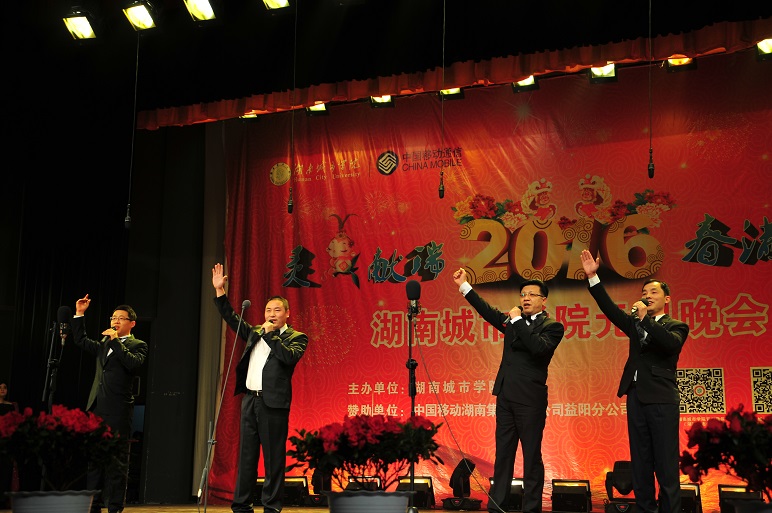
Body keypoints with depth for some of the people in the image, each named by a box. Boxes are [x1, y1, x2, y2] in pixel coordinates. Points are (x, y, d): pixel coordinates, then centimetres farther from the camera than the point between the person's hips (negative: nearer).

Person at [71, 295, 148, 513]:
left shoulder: (137, 345, 1)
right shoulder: (104, 343, 21)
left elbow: (134, 363, -17)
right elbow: (81, 340, 25)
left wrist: (116, 341, -15)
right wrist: (79, 314, 17)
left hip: (118, 412, -7)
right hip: (97, 409, 7)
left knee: (117, 461, -4)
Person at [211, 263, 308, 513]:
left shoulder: (296, 337, 1)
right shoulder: (255, 332, 17)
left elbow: (289, 356, -17)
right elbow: (232, 318, 19)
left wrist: (271, 334, -11)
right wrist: (220, 291, 11)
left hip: (273, 402, -6)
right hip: (249, 399, 6)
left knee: (273, 457, -3)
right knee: (246, 455, 8)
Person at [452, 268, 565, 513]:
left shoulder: (552, 326, -3)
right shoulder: (512, 321, 15)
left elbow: (539, 347, -20)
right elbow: (488, 311, 13)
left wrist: (518, 321, -15)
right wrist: (464, 286, 10)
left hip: (530, 400, -6)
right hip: (506, 397, 6)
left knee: (532, 456, -1)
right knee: (503, 454, 9)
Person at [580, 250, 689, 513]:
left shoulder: (676, 325, 4)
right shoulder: (635, 323, 17)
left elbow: (671, 343, -18)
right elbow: (610, 309, 5)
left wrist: (645, 318, -17)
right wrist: (593, 277, -4)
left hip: (661, 400, -5)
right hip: (636, 397, 5)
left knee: (666, 464, -5)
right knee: (640, 464, 7)